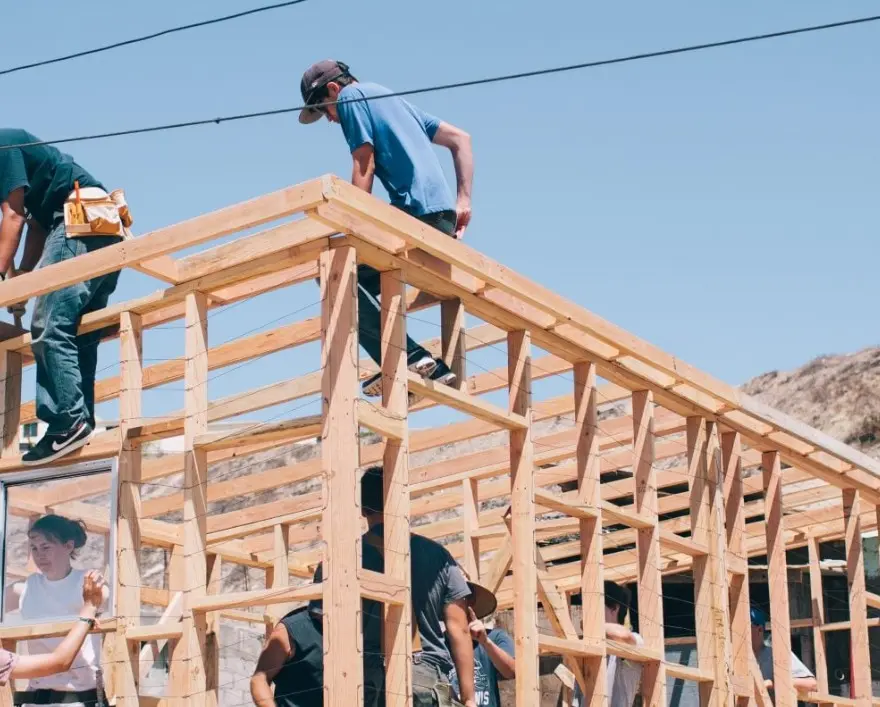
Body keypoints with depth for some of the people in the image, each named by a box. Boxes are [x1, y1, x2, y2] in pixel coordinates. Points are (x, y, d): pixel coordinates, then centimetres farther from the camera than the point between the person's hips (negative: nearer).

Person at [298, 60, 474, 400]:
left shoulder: (351, 97, 5)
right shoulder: (392, 99, 30)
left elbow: (363, 168, -4)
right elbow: (461, 139, 27)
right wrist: (463, 201, 19)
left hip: (418, 213, -9)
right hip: (444, 219, 9)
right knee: (357, 283, 14)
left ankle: (411, 358, -17)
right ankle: (431, 369, 5)